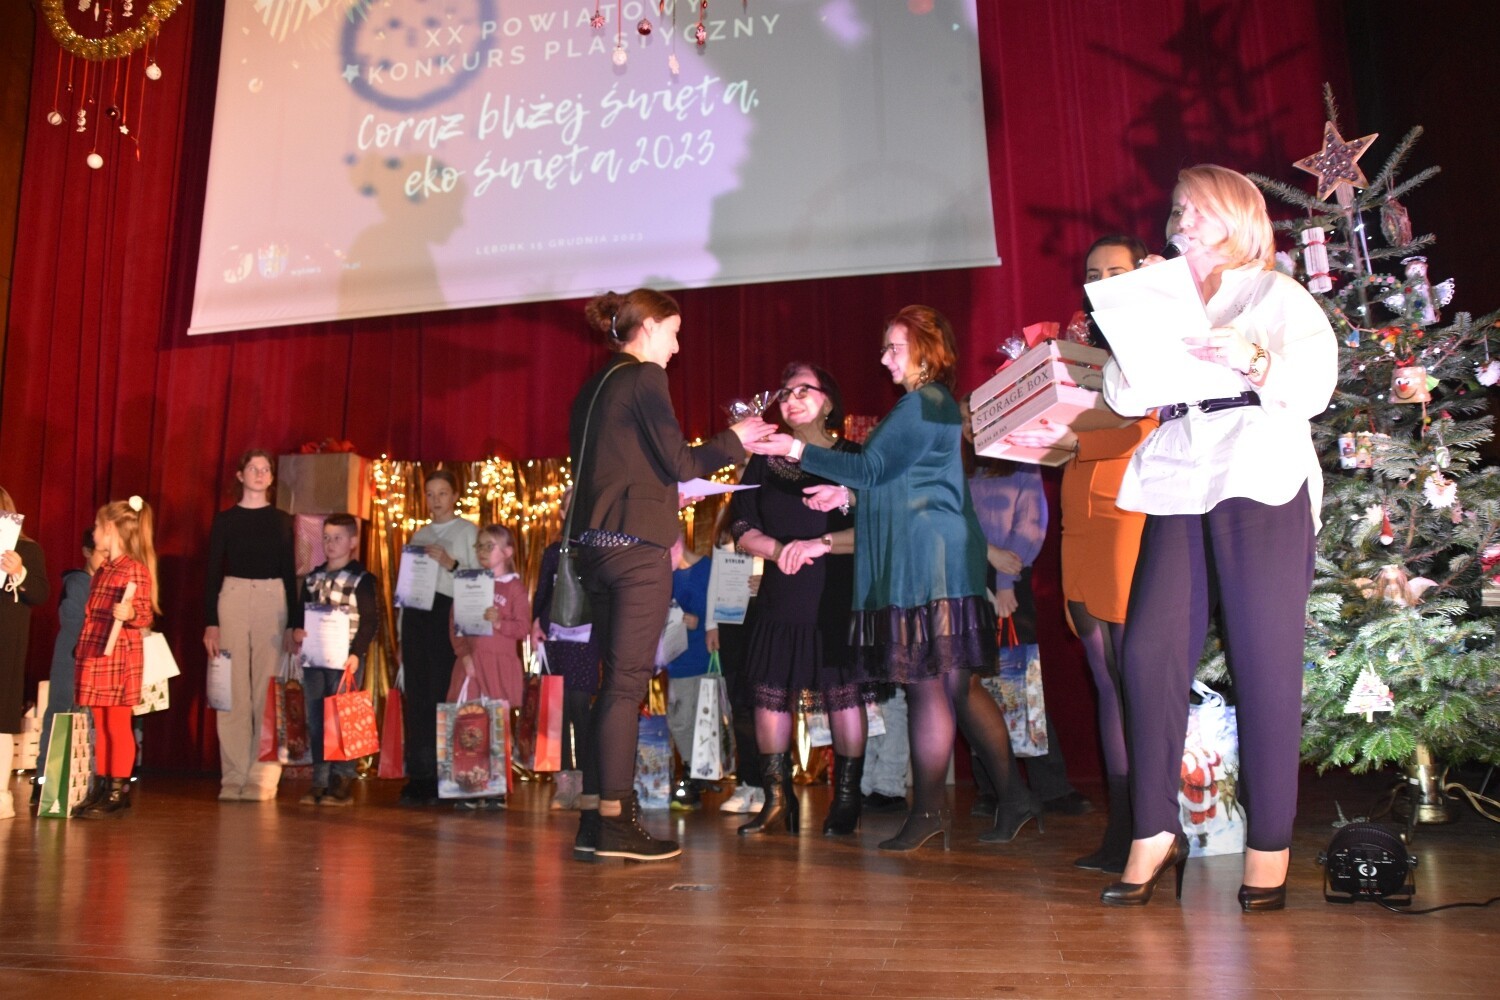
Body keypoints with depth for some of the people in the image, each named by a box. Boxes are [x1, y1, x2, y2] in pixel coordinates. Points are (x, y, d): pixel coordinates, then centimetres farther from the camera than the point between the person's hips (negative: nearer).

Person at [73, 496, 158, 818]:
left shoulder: (136, 570, -11)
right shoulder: (103, 570, 15)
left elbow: (146, 615, -14)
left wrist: (130, 614, -34)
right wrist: (82, 647, 20)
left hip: (120, 658, -8)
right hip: (95, 656, 8)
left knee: (118, 725, -2)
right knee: (100, 725, 12)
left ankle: (118, 792, 4)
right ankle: (101, 787, 18)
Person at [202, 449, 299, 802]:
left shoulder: (281, 520, 9)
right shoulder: (225, 519, 7)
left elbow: (290, 573, 8)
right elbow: (212, 572, 5)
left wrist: (294, 623, 2)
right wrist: (210, 622, -4)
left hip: (273, 601, 0)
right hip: (232, 599, 0)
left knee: (267, 691, -1)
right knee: (233, 690, -1)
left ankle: (262, 778, 5)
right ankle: (233, 777, 6)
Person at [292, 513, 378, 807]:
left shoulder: (361, 579, -4)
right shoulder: (312, 578, 14)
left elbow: (370, 620, -8)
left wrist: (356, 653, -17)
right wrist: (297, 632, -3)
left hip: (345, 661, -6)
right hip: (313, 660, 6)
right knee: (315, 722, 8)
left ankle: (342, 782, 6)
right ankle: (320, 780, 16)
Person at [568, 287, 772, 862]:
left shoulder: (594, 387, 18)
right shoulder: (644, 378, -6)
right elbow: (677, 461, -11)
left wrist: (667, 489, 25)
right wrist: (734, 440, 2)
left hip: (595, 542, 8)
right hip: (638, 542, -8)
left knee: (617, 679, 12)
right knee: (628, 680, -5)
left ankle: (595, 821, 15)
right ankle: (614, 821, -2)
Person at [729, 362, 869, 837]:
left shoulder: (854, 458, 2)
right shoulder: (765, 462, 13)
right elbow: (741, 527, 7)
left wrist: (823, 543, -20)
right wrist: (777, 549, -12)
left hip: (839, 599, -3)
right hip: (781, 601, 4)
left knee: (843, 695, -2)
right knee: (770, 693, 1)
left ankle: (846, 802, 9)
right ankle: (776, 800, 12)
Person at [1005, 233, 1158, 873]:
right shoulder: (1084, 351, 23)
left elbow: (1146, 432, -11)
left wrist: (1071, 439, -20)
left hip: (1129, 518, -7)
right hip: (1081, 521, 7)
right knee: (1106, 679, 6)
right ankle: (1119, 831, 12)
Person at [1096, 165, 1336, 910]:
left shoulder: (1278, 296, 13)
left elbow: (1315, 388, -1)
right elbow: (1124, 397, 13)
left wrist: (1252, 361, -18)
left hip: (1262, 486, -3)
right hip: (1177, 490, 3)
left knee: (1263, 665, -5)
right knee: (1150, 651, -10)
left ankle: (1268, 844, 4)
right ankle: (1155, 831, -2)